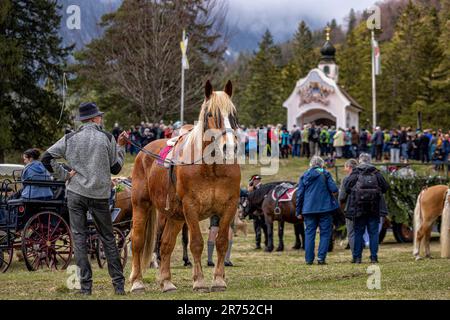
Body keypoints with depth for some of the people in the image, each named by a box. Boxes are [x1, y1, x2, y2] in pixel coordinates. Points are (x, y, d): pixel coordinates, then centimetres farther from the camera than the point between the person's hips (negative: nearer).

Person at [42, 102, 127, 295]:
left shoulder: (70, 139, 1)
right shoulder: (107, 138, -3)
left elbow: (47, 158, -2)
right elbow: (116, 168, 4)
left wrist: (64, 175, 1)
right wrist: (120, 147, 14)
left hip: (75, 193, 0)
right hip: (100, 195, 0)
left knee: (79, 237, 4)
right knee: (108, 238, 10)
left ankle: (85, 285, -1)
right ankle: (119, 284, 13)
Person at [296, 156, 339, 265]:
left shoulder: (304, 176, 7)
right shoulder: (325, 174, -1)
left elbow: (299, 194, 6)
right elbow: (334, 189, -10)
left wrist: (299, 211, 11)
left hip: (308, 209, 2)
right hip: (325, 208, -2)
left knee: (309, 233, 8)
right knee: (325, 233, 4)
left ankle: (309, 259, 5)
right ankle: (321, 257, -7)